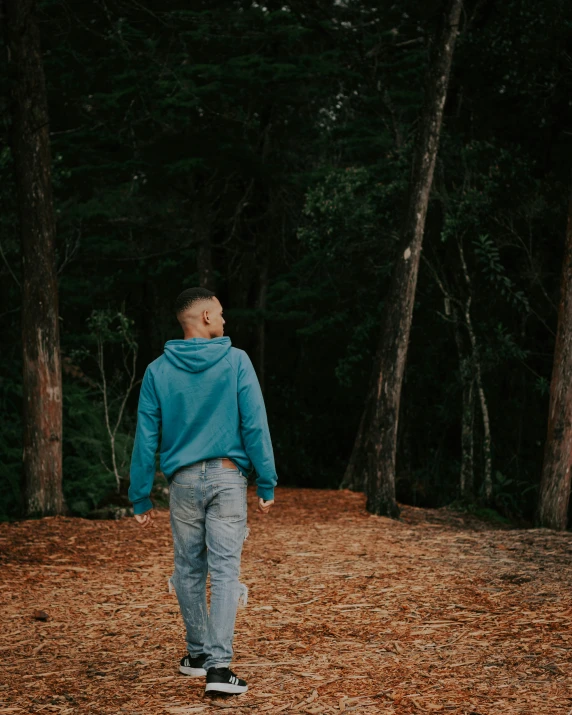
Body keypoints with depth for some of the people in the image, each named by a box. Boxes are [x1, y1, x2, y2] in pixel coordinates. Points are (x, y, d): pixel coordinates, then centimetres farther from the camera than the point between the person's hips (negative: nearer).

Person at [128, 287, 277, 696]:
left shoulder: (158, 371, 3)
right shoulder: (236, 362, -3)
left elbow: (146, 439, 3)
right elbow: (255, 425, -7)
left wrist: (141, 498, 8)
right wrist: (267, 484, -3)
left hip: (183, 481, 2)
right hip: (228, 478, -2)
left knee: (189, 570, 14)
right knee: (225, 570, -4)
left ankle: (199, 653, 25)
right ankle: (218, 665, -12)